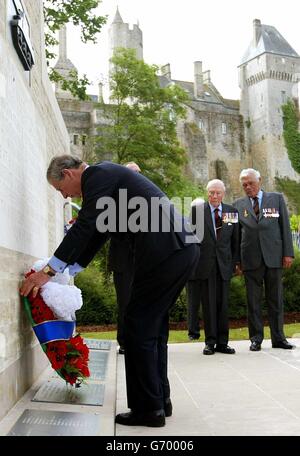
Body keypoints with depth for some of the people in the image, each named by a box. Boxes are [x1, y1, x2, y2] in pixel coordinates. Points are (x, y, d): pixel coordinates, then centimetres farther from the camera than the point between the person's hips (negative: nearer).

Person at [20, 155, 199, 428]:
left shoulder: (98, 174, -5)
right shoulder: (107, 177, 25)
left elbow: (84, 228, -11)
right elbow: (97, 233, 27)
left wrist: (48, 271, -5)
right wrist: (65, 273, 28)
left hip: (164, 252, -10)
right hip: (181, 249, 10)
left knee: (139, 327, -1)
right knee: (153, 326, 17)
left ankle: (148, 408, 7)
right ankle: (160, 400, 25)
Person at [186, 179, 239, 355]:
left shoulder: (232, 212, 8)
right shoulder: (197, 210, 0)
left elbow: (235, 240, 11)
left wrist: (235, 262, 7)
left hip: (224, 265, 2)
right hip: (204, 265, -2)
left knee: (223, 304, 5)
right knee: (208, 304, 1)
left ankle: (222, 342, 12)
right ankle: (210, 342, 9)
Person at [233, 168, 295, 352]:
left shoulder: (277, 198, 9)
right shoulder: (238, 205, 9)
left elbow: (285, 226, 6)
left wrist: (288, 253, -2)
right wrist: (237, 260, 3)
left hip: (274, 257, 0)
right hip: (251, 259, 0)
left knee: (276, 299, 6)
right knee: (253, 301, 3)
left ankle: (278, 338, 15)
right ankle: (256, 339, 11)